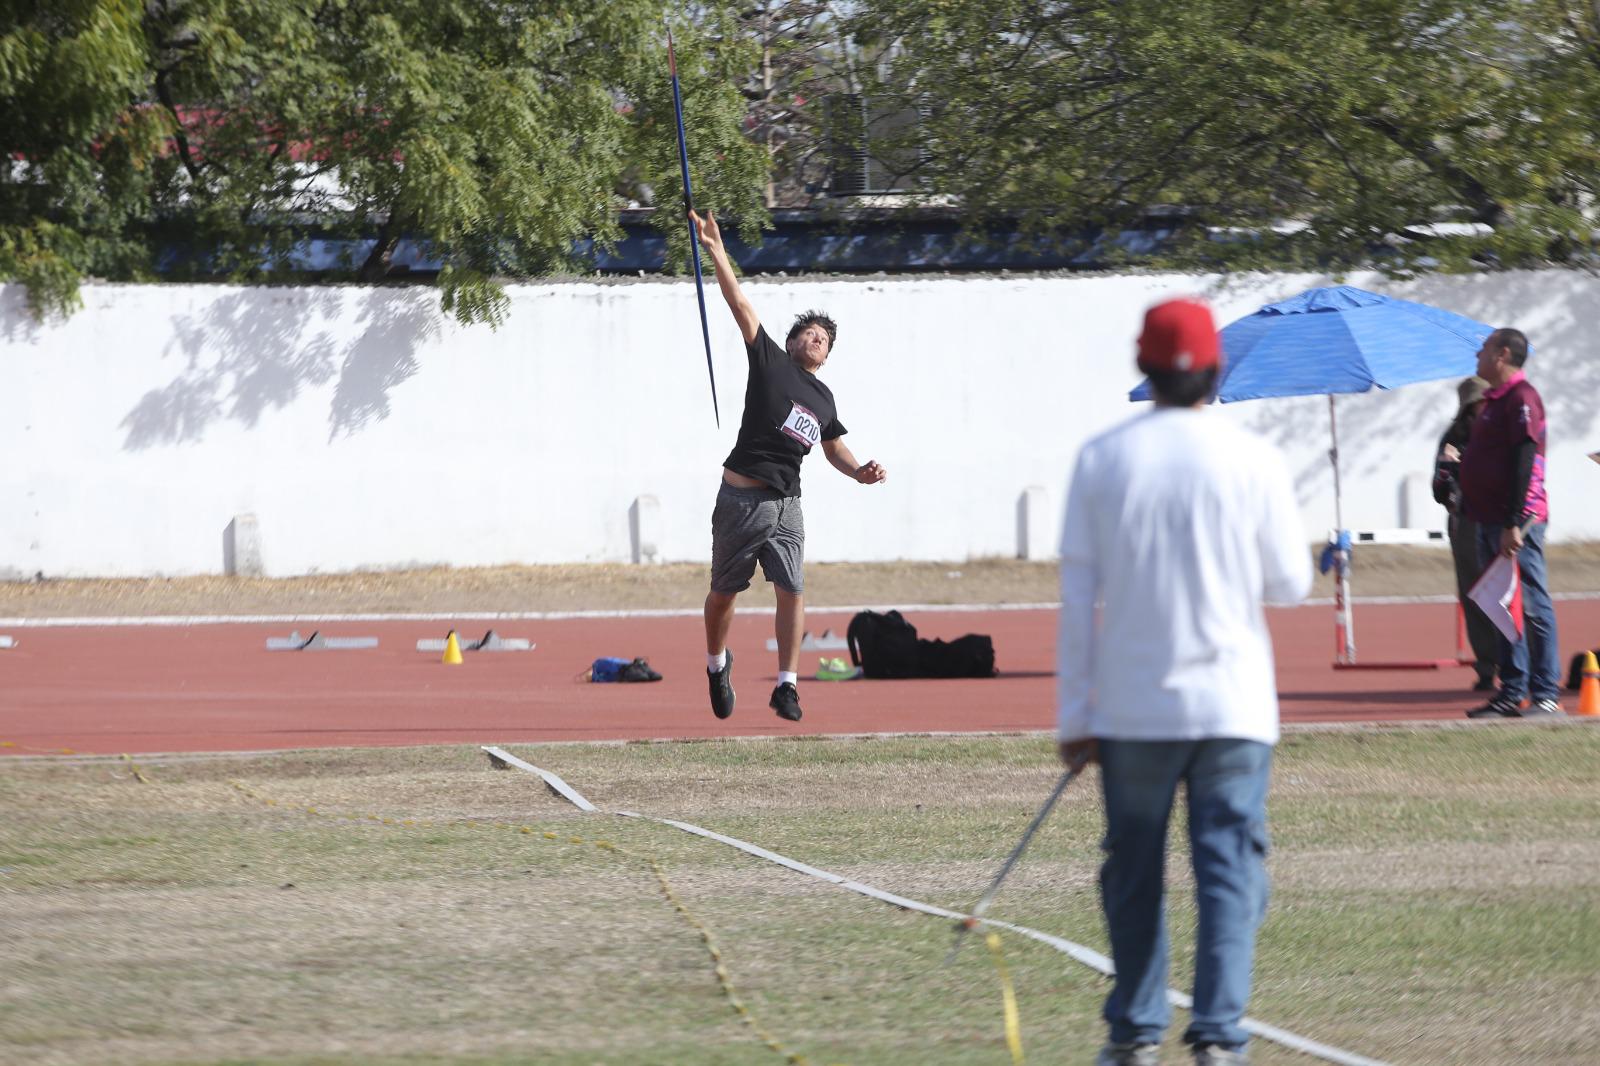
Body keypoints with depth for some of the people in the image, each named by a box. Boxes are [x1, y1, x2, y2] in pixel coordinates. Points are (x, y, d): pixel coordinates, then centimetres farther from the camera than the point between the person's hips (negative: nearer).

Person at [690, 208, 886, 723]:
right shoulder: (770, 362, 3)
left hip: (786, 503, 4)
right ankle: (717, 663, 30)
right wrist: (716, 252, -12)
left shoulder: (823, 397, 16)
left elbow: (834, 447, 30)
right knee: (724, 591, 6)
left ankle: (786, 684, -6)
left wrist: (859, 471, 9)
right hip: (742, 499, -4)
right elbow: (740, 304, -4)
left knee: (792, 591, -10)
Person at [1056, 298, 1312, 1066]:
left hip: (1131, 707, 1)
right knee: (1230, 869, 0)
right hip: (1232, 704, -1)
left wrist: (1073, 715, 5)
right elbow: (1290, 585, 2)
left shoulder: (1102, 460, -2)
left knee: (1134, 871, 13)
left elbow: (1078, 596, 0)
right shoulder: (1254, 461, -5)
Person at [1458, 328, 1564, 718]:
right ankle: (1512, 693, 12)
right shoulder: (1494, 399, 18)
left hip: (1517, 523, -10)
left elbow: (1524, 462, -19)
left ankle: (1546, 695, -7)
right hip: (1491, 521, 10)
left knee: (1531, 607, -8)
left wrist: (1514, 524, -23)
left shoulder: (1521, 398, -12)